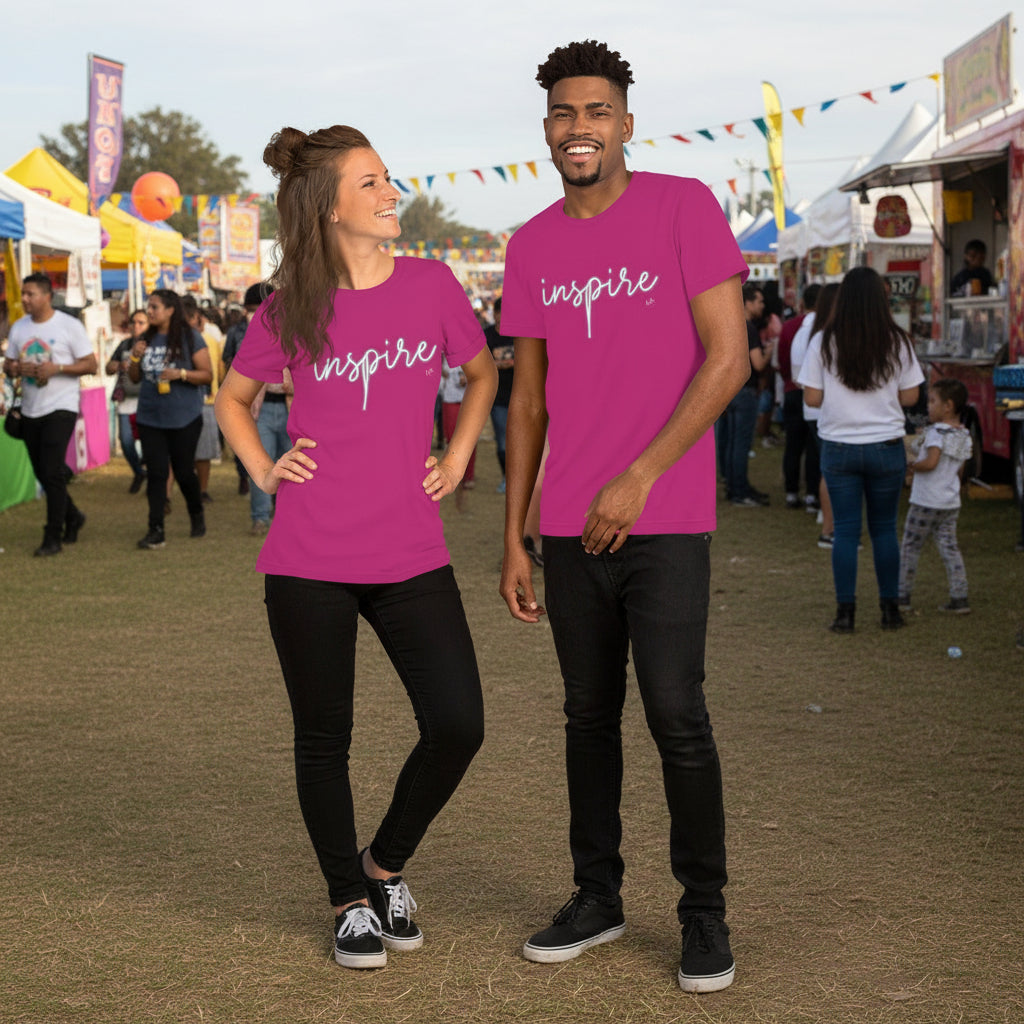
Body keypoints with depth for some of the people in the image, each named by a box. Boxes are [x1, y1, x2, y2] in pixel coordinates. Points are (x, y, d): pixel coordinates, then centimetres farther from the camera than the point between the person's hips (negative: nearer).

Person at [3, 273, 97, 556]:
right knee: (42, 472, 11)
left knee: (53, 472, -11)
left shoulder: (69, 326, -7)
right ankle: (72, 517, 33)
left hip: (60, 407, -6)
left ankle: (53, 537, -5)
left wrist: (57, 368, -21)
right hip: (30, 410, 6)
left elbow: (91, 364, -7)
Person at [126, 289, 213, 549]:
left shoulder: (190, 338, -5)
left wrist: (181, 374, -22)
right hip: (150, 418, 4)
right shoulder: (147, 339, 9)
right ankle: (156, 530, -3)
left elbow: (207, 375, -7)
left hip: (184, 419, -4)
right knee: (156, 473, -2)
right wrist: (135, 358, -5)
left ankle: (197, 517, 30)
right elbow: (135, 378, 14)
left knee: (183, 471, 4)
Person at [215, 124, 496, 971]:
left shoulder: (431, 286, 0)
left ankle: (387, 863, 20)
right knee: (325, 736, 7)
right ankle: (350, 900, 27)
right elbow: (234, 399, 17)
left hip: (412, 556, 1)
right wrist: (263, 471, 3)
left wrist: (457, 458, 9)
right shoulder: (290, 312, -1)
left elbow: (483, 374, 18)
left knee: (457, 725, -7)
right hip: (309, 559, -1)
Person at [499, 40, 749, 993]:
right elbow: (528, 398, 13)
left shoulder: (684, 208, -4)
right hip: (570, 527, 5)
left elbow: (729, 358, -9)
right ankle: (596, 895, 23)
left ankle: (704, 913, 7)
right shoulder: (531, 247, 10)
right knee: (589, 714, 11)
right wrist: (513, 539, 10)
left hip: (665, 520, -4)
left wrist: (637, 478, -14)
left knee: (675, 712, -7)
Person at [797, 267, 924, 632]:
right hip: (887, 447, 0)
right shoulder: (897, 342, -5)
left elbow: (812, 398, -5)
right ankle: (890, 609, 16)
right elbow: (909, 397, -1)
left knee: (845, 530, 5)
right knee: (884, 528, 12)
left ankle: (845, 613, 5)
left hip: (838, 448, 0)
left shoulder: (823, 343, -7)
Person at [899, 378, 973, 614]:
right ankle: (959, 598, 3)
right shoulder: (964, 436, 9)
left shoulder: (937, 432, -16)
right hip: (951, 503, 7)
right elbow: (959, 472, 15)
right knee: (949, 548, 9)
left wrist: (912, 466, -11)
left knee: (910, 547, 5)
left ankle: (903, 596, 10)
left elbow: (931, 462, -29)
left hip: (926, 503, -7)